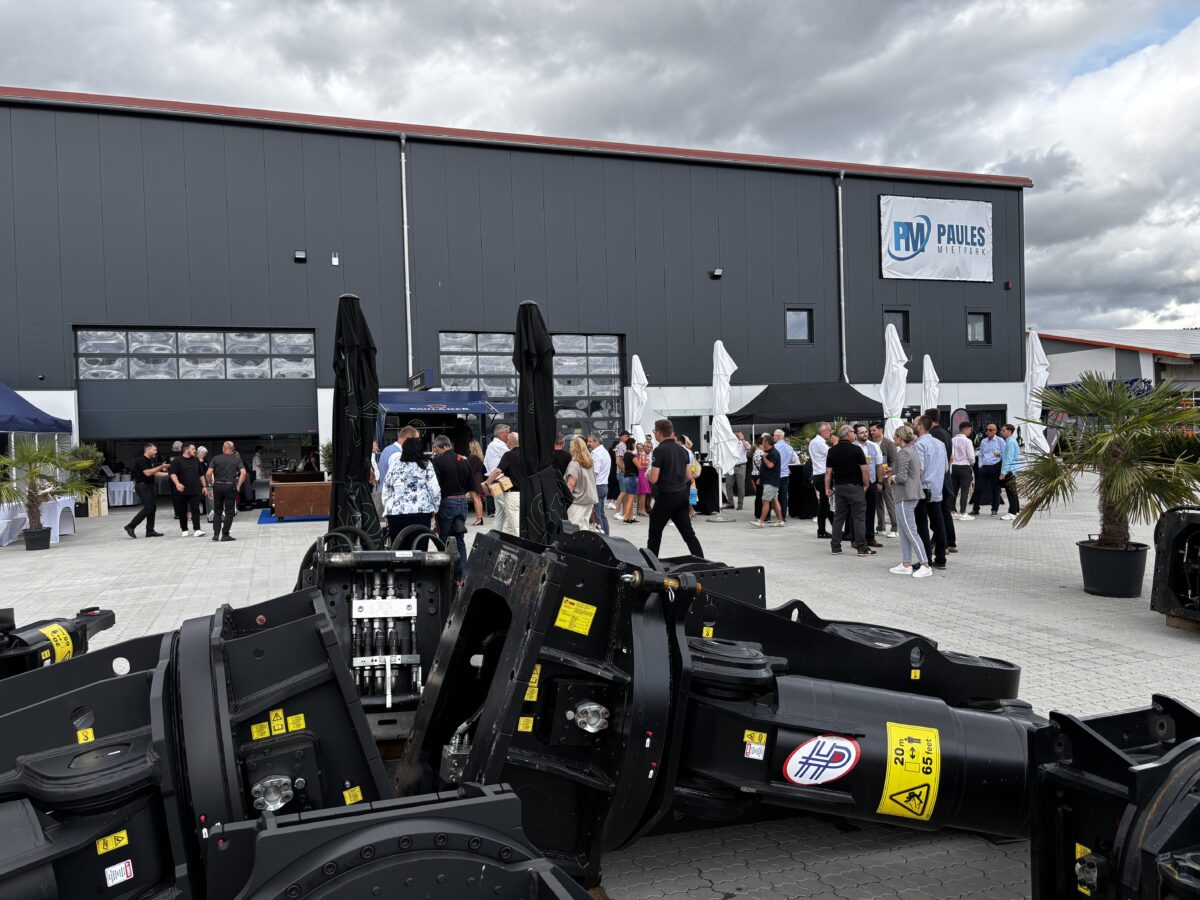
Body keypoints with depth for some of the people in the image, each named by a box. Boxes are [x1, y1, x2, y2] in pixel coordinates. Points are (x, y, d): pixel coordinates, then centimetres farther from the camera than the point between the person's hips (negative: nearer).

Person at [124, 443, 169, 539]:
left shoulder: (151, 461, 14)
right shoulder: (142, 461, -14)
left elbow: (154, 473, 22)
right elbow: (147, 473, -26)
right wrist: (160, 467, -23)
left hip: (149, 486, 10)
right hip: (142, 486, -10)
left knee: (153, 507, 6)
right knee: (148, 508, -14)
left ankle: (150, 531, 9)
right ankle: (131, 526, -6)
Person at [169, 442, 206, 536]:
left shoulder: (196, 461, 11)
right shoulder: (177, 460, -2)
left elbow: (201, 474, 17)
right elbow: (172, 473, -12)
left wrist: (203, 486, 15)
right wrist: (177, 483, -26)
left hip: (195, 490, 2)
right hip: (182, 490, -2)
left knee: (195, 510, -8)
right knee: (183, 511, 7)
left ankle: (196, 530, -13)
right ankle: (184, 530, 19)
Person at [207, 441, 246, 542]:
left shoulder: (216, 458, 3)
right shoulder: (236, 459, 2)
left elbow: (209, 473, -7)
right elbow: (243, 473, -11)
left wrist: (211, 484, 7)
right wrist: (238, 485, -4)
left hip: (218, 486, 1)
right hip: (230, 486, -1)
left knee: (217, 511, 13)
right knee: (229, 512, 4)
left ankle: (216, 534, 9)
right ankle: (225, 534, 2)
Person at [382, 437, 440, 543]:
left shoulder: (394, 465, 9)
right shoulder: (426, 465, 4)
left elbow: (386, 490, 12)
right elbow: (435, 490, -1)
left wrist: (387, 509, 21)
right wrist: (434, 509, 12)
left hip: (395, 512, 2)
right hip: (422, 511, -2)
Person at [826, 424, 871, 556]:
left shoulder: (832, 450, 5)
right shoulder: (855, 449, -9)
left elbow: (828, 471, 5)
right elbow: (864, 470, -11)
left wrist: (827, 488, 9)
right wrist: (866, 485, 1)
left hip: (839, 486, 5)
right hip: (855, 486, -5)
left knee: (839, 516, 10)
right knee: (859, 516, -2)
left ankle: (835, 546, 12)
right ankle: (862, 547, -2)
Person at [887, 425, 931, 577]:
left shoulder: (903, 453, -15)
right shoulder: (912, 451, 14)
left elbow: (902, 477, -22)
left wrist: (892, 478, -2)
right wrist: (894, 471, 16)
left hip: (905, 496, -10)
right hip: (912, 495, 10)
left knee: (910, 532, -7)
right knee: (904, 532, 13)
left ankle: (925, 566, -7)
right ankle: (906, 565, 17)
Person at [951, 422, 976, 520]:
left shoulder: (953, 440, 2)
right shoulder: (967, 441, -12)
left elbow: (950, 454, 1)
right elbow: (971, 456, -11)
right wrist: (972, 464, 8)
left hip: (954, 467, 5)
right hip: (965, 467, -5)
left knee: (954, 490, 11)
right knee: (964, 491, -1)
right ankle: (962, 514, -2)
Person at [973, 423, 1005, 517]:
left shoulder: (1000, 441, 0)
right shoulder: (983, 441, 14)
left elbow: (1004, 455, -3)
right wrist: (980, 465, 8)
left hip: (995, 467, -4)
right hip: (984, 467, 4)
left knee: (995, 489, 4)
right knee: (979, 488, -2)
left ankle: (995, 509, 13)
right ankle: (975, 509, 3)